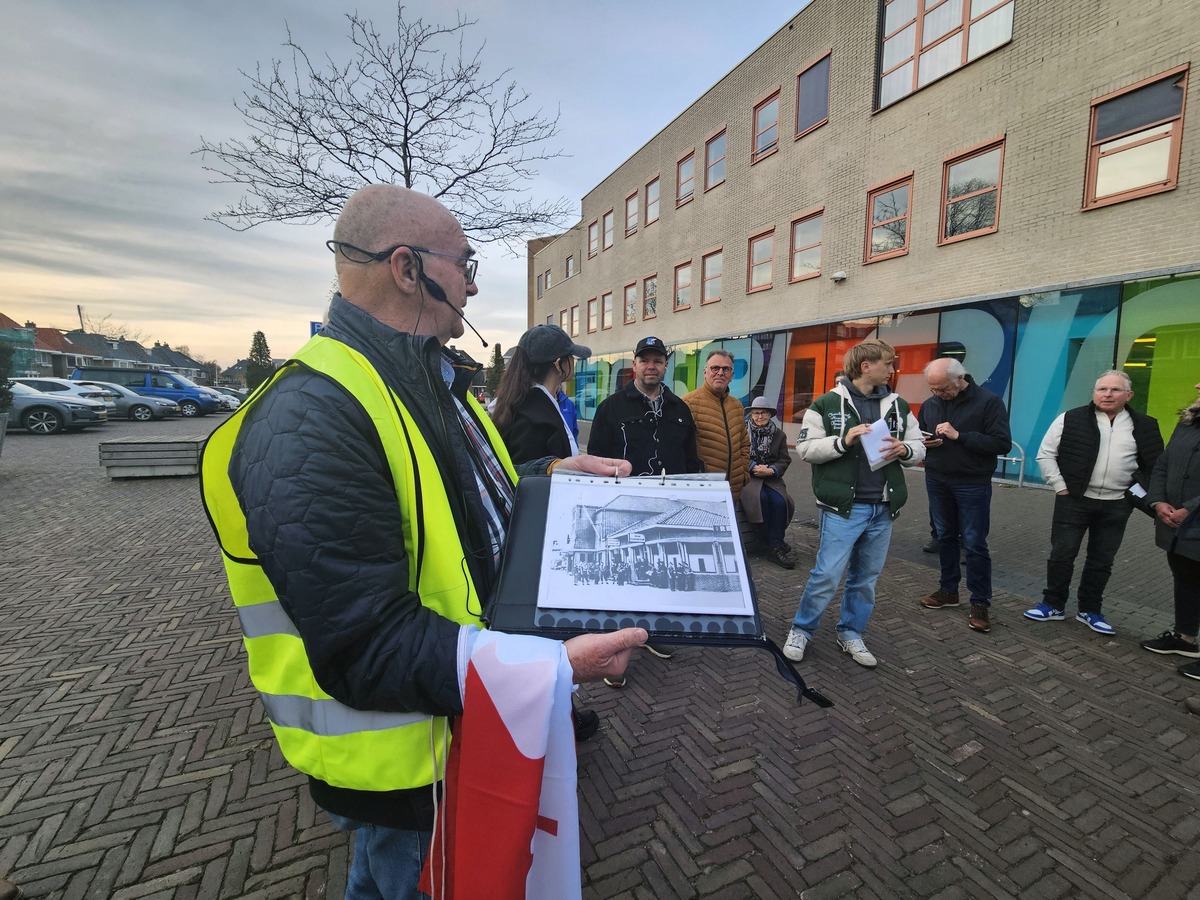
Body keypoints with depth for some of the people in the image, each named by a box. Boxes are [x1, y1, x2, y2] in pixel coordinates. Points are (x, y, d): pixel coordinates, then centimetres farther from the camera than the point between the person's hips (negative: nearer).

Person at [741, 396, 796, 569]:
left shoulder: (779, 434, 11)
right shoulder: (743, 431, 3)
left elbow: (785, 460, 6)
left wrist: (771, 470, -13)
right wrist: (753, 467, -16)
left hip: (771, 478, 3)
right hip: (748, 477, -2)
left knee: (779, 501, -26)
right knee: (761, 498, -31)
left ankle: (775, 547, -16)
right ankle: (777, 545, -19)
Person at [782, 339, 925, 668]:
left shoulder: (899, 406, 11)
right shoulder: (827, 404, -4)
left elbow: (919, 449, 14)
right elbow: (805, 449, -8)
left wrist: (904, 450, -9)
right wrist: (843, 441, -21)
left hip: (882, 509, 6)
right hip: (843, 507, -5)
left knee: (866, 578, 14)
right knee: (827, 575, -3)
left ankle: (851, 634, 32)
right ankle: (801, 630, 18)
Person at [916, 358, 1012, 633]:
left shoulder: (989, 402, -10)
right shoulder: (930, 404, 4)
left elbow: (1003, 444, -17)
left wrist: (959, 435, -24)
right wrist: (923, 443, -7)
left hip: (972, 484, -5)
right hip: (937, 481, 5)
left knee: (974, 544, 0)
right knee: (945, 537, 15)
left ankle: (980, 603, 13)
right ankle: (948, 590, 29)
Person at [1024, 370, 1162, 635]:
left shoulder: (1145, 426, 4)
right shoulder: (1071, 419, -5)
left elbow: (1155, 464, 13)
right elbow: (1045, 454, -4)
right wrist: (1060, 486, -8)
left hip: (1117, 505, 3)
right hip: (1074, 500, -2)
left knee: (1102, 560, 11)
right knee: (1062, 554, 3)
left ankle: (1090, 610, 25)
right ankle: (1053, 605, 15)